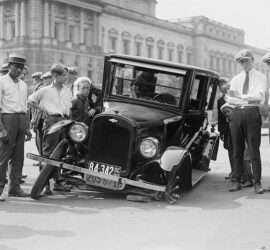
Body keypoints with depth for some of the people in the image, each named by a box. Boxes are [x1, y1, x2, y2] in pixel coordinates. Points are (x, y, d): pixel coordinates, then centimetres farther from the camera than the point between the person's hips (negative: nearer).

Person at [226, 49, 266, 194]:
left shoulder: (260, 77, 5)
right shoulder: (235, 79, 15)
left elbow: (259, 96, -11)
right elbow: (229, 99, 3)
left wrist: (240, 96, -20)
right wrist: (248, 101, -11)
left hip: (252, 113, -4)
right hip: (237, 113, 4)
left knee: (254, 150, -4)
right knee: (237, 150, 5)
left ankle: (257, 183, 1)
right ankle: (237, 182, 10)